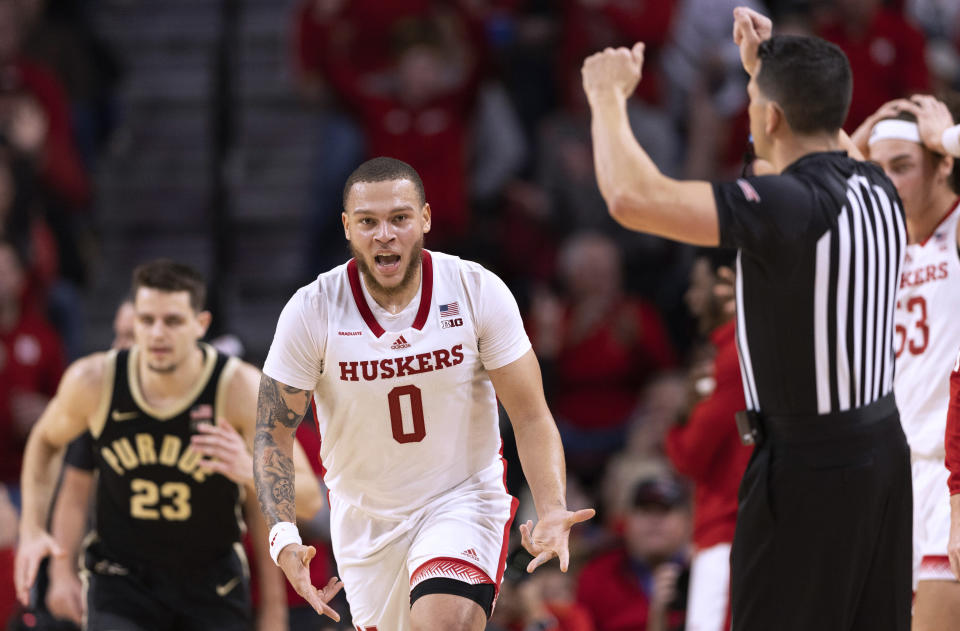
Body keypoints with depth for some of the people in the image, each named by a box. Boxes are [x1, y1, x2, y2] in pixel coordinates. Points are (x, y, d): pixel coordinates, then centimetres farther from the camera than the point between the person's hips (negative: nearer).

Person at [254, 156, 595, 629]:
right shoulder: (312, 311, -13)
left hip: (463, 499, -2)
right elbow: (273, 433, -7)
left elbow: (531, 418, -9)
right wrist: (283, 539, -22)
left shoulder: (479, 292, -13)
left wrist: (551, 512, -26)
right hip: (364, 515, 2)